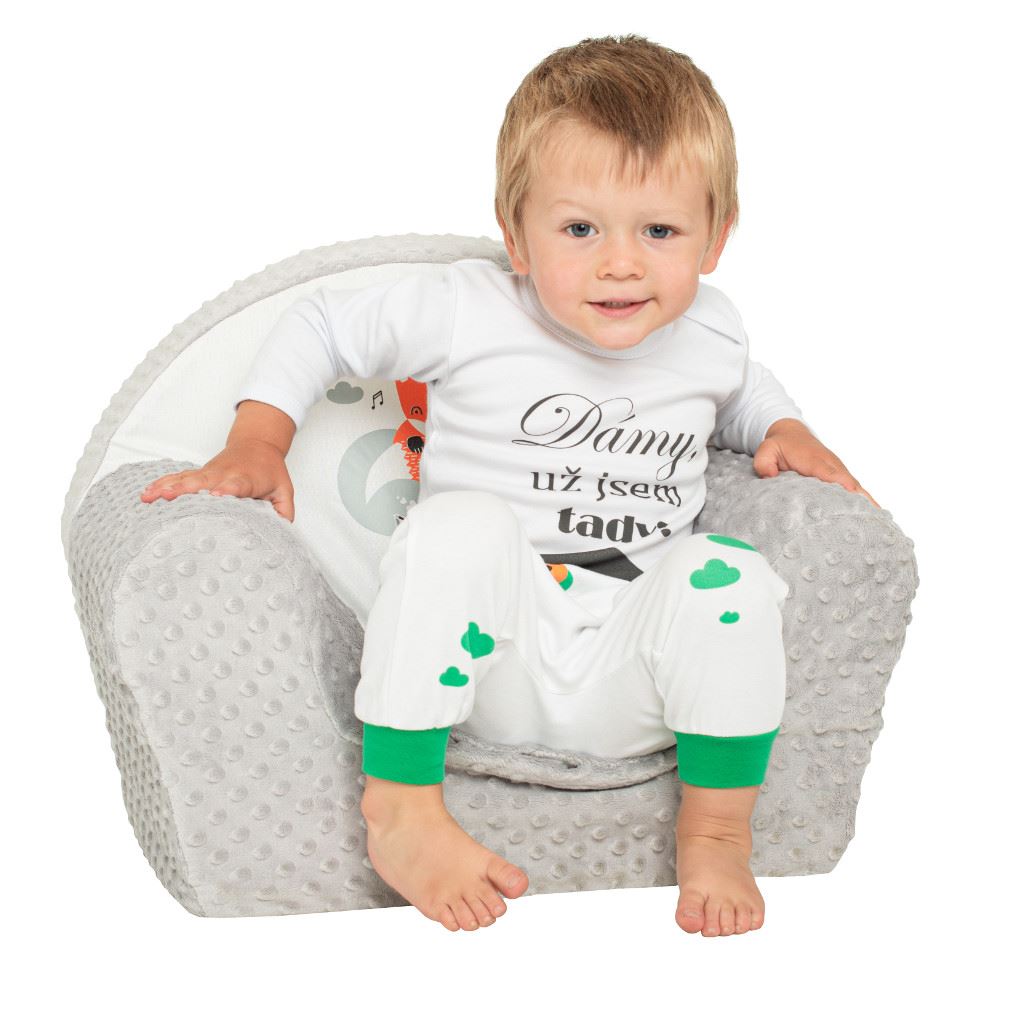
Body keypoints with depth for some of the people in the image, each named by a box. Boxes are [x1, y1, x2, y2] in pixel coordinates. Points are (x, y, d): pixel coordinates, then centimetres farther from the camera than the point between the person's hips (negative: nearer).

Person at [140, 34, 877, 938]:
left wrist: (783, 429, 10)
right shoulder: (466, 313, -8)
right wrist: (257, 442, -3)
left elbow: (741, 387, 30)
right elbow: (321, 326, 6)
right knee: (460, 525, -33)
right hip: (494, 668, -2)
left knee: (728, 578, -27)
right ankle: (401, 805, -23)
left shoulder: (710, 333, 4)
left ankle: (717, 830, -7)